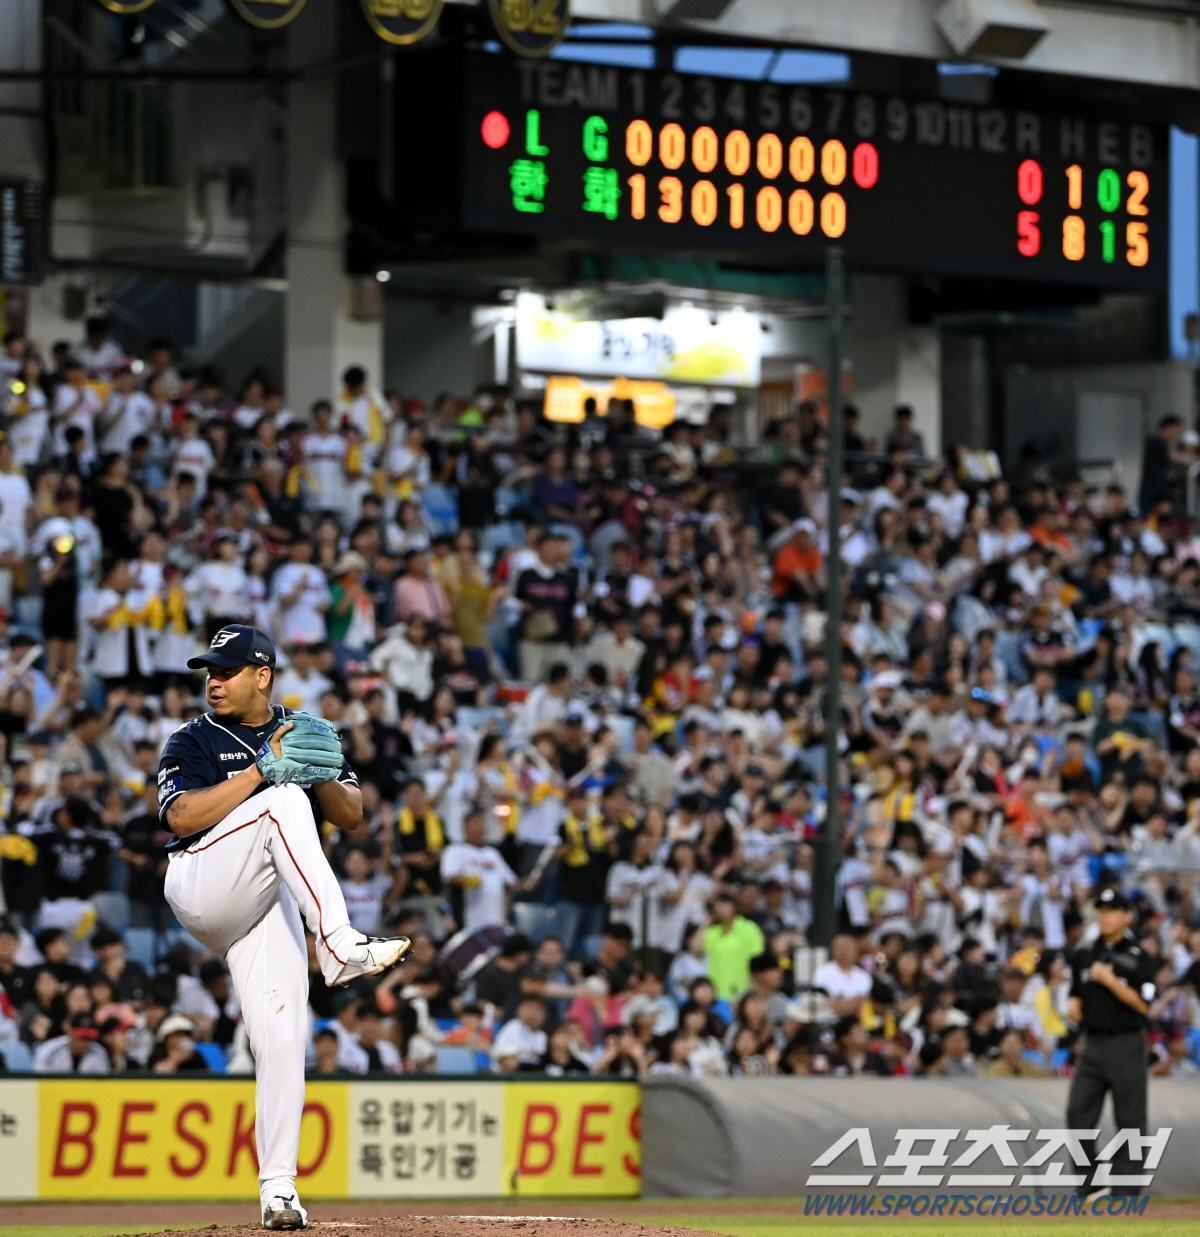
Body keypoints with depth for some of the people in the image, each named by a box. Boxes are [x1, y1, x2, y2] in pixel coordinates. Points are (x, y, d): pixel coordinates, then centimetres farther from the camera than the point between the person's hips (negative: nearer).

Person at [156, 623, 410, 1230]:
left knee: (282, 1041, -7)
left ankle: (277, 1188, -3)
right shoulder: (192, 741, 2)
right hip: (201, 892, -4)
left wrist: (323, 774, -14)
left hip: (270, 904, 4)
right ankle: (341, 947, -41)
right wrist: (263, 770, -19)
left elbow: (352, 816, 8)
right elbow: (181, 817, -16)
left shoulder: (302, 734, 13)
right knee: (283, 803, -28)